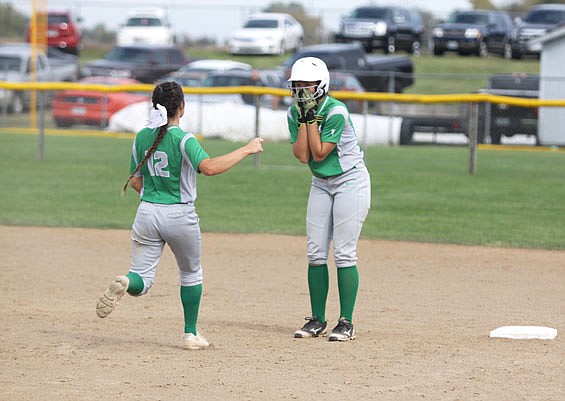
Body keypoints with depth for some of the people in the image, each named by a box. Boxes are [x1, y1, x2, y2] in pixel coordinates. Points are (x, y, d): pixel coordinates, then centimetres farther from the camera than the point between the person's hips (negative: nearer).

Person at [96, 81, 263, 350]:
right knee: (191, 274, 20)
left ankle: (124, 283, -32)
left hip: (147, 213, 3)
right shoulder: (183, 139, -14)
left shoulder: (142, 137, 3)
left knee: (141, 282, 3)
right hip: (180, 216, -3)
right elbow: (209, 167, -30)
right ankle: (191, 334, 22)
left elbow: (134, 181, 11)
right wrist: (246, 150, -23)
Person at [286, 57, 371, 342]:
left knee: (344, 253, -10)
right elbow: (302, 155, -10)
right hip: (321, 184, 7)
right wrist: (304, 119, -15)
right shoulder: (295, 113, -1)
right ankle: (317, 320, 11)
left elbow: (320, 153, -23)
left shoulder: (336, 112, -21)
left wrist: (313, 118, -22)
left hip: (350, 181, -7)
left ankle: (346, 322, -6)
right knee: (315, 253, 3)